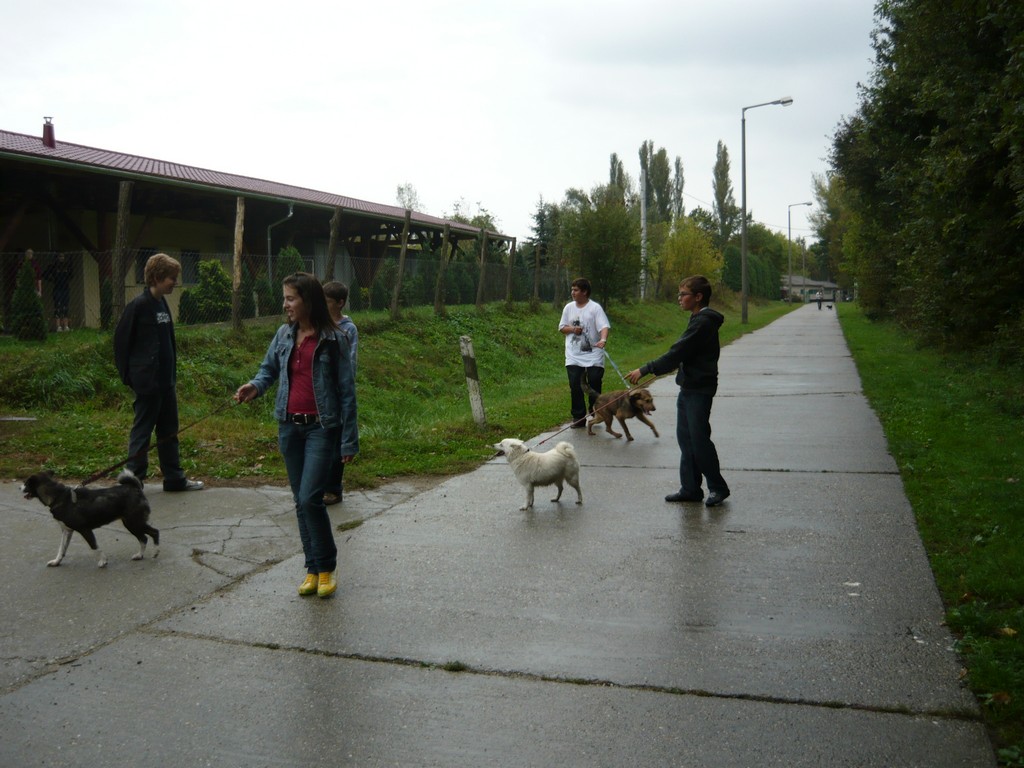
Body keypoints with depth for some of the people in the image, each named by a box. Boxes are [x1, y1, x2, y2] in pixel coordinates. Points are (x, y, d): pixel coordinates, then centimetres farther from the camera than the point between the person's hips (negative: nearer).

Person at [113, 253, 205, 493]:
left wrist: (172, 373, 13)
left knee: (169, 430, 13)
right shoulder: (139, 305, -14)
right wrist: (127, 374, -7)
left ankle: (174, 478, 21)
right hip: (147, 381, -8)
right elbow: (121, 339, -10)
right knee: (142, 430, 0)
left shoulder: (162, 304, 11)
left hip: (166, 380, 8)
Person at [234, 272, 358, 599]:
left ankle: (327, 567, 6)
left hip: (321, 427, -5)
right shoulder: (284, 334, 6)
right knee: (301, 502, 10)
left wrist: (349, 440, -9)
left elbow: (346, 391, -7)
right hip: (289, 426, 6)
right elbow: (269, 367, 19)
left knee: (310, 499, -14)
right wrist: (256, 385, -6)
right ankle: (313, 569, 23)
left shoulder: (333, 339, -8)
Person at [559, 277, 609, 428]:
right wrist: (572, 329, -6)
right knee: (575, 386, -2)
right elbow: (562, 328, 16)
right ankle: (579, 418, 6)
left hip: (593, 355, -3)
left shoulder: (595, 308, -6)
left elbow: (604, 326, -17)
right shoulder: (569, 308, 9)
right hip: (574, 356, 3)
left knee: (595, 386, 1)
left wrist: (603, 339, -38)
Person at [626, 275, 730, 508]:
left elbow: (677, 353, -22)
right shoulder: (698, 320, 14)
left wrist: (645, 370, -20)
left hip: (699, 390, -10)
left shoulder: (703, 322, -18)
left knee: (699, 438, -5)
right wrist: (649, 370, 19)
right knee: (685, 437, 11)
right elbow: (681, 354, 19)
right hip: (689, 387, 10)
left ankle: (718, 487, 8)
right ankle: (690, 488, 17)